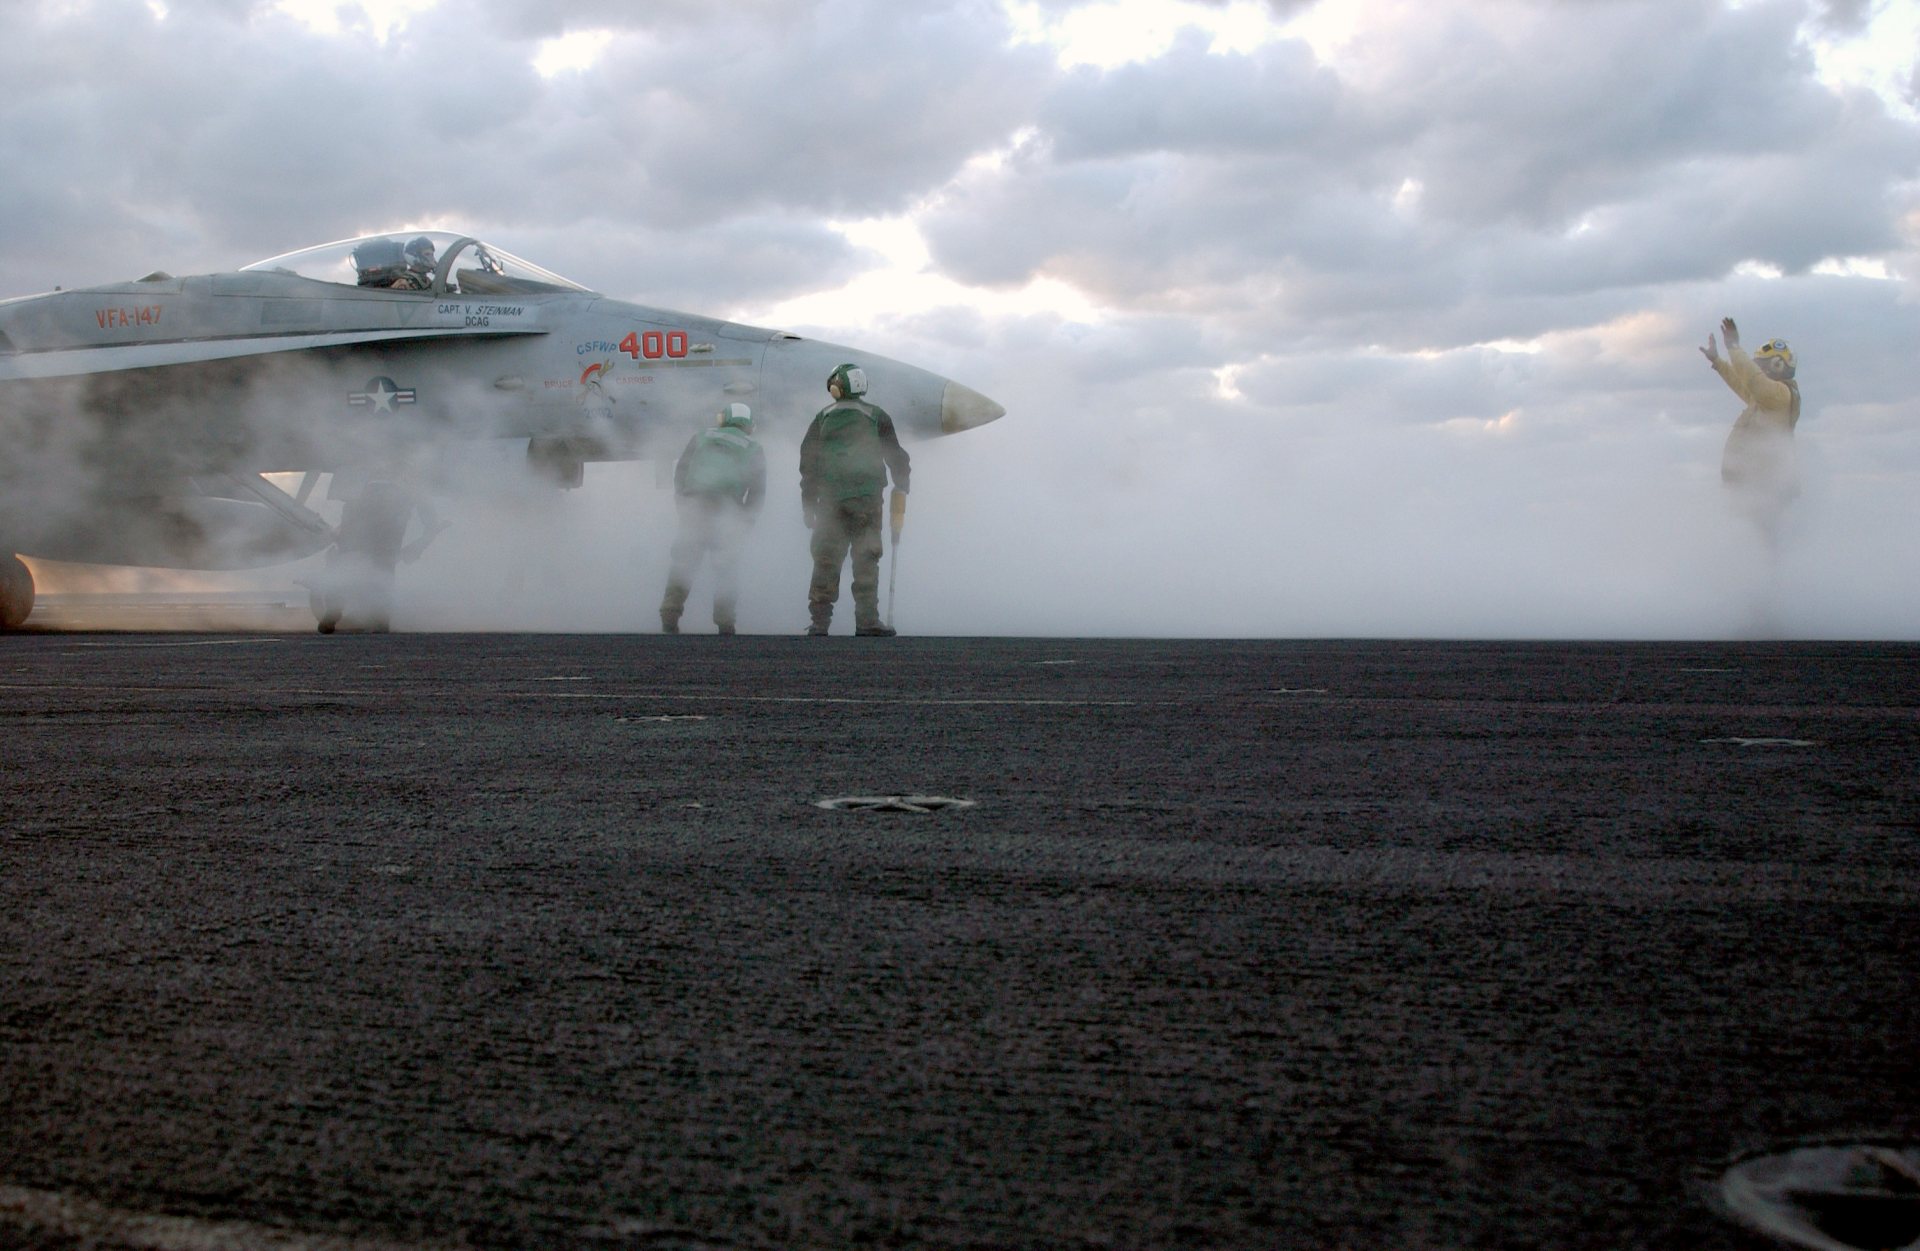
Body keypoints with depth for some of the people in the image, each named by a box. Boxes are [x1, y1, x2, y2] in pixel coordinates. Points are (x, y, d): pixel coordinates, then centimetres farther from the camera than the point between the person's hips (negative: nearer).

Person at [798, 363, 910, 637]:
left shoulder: (822, 419, 11)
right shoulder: (877, 416, 6)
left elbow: (807, 463, 10)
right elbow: (897, 457, 9)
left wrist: (808, 506, 13)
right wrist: (901, 491, 20)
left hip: (830, 500, 2)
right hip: (867, 499, -2)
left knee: (826, 560, 3)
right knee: (866, 560, 0)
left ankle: (820, 621, 1)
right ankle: (867, 621, -4)